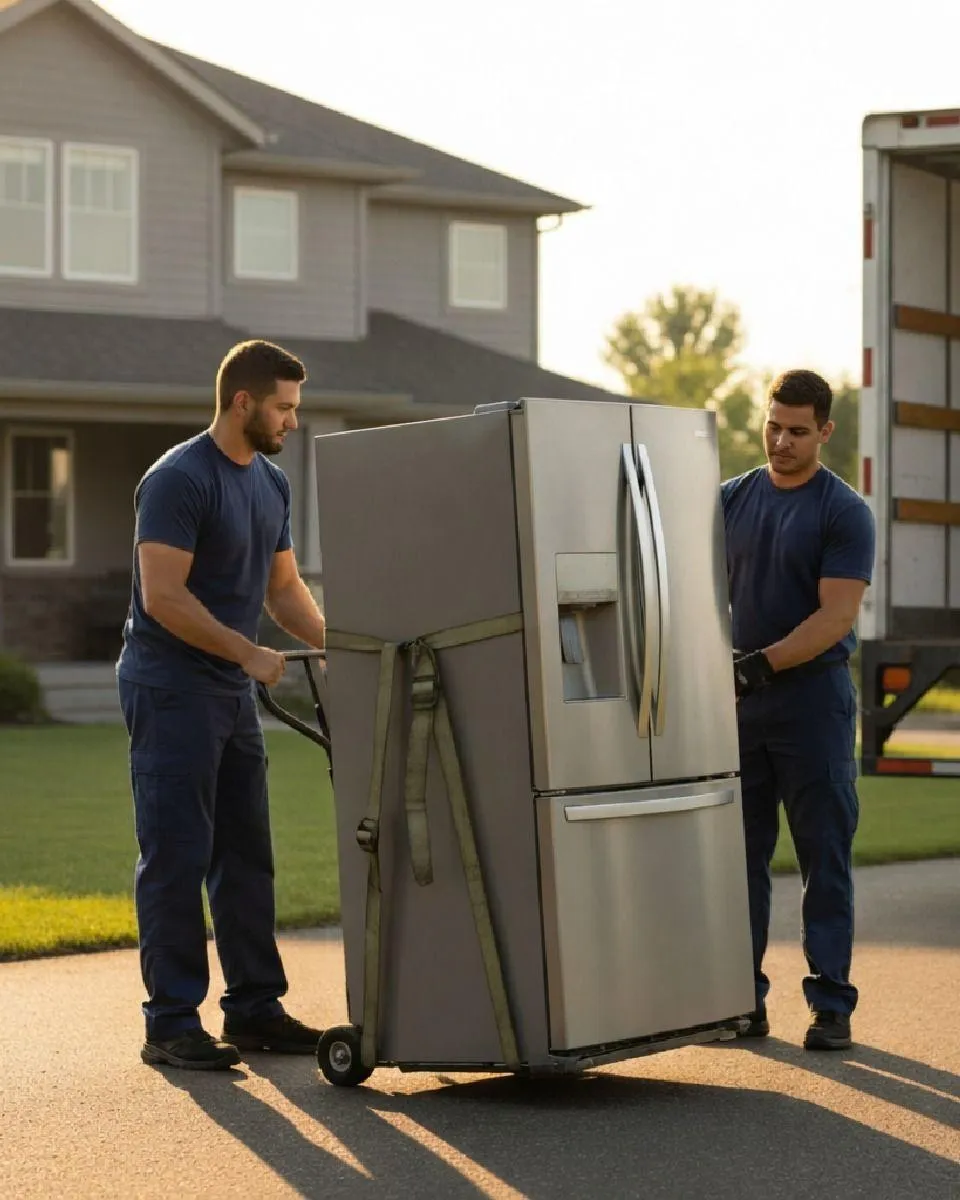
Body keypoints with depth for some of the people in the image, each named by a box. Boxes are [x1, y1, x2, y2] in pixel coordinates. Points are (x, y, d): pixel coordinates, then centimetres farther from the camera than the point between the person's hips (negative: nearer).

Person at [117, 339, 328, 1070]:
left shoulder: (272, 484, 11)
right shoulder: (178, 480, -16)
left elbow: (284, 586, 18)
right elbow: (163, 597, -21)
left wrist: (333, 644, 3)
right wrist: (249, 654, -19)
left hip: (232, 694, 8)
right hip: (170, 690, -8)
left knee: (246, 856, 10)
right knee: (178, 856, -6)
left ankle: (254, 1009, 17)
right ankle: (171, 1024, -2)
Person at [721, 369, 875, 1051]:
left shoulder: (845, 513, -4)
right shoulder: (733, 500, 10)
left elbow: (837, 615, -13)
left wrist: (765, 662, -23)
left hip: (814, 696, -5)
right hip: (738, 704, 5)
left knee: (825, 858, -1)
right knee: (740, 854, 6)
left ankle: (832, 1003, 3)